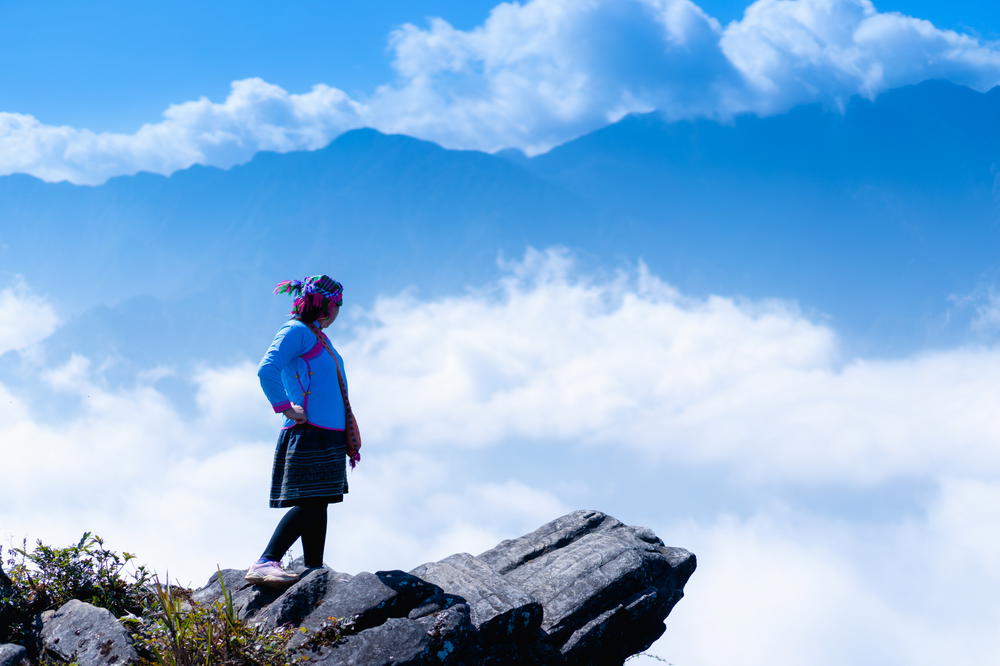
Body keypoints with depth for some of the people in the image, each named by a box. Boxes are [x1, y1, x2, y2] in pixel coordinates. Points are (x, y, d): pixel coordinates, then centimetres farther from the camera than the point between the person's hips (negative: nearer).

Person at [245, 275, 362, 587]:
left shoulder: (319, 338, 22)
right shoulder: (296, 331, -7)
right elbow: (267, 370, -21)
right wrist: (286, 409, -19)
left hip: (329, 436, 10)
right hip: (309, 434, -10)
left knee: (318, 504, 7)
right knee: (309, 503, -16)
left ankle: (315, 571, 7)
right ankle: (265, 563, -18)